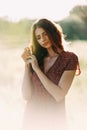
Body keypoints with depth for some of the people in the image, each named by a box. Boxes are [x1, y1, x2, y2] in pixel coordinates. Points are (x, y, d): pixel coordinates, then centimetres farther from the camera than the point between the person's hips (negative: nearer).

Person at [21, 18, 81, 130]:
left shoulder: (69, 58, -8)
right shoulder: (36, 58, 2)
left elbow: (59, 96, -18)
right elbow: (26, 96, -5)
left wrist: (37, 69, -16)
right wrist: (27, 65, -11)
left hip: (54, 119, -3)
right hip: (31, 117, 4)